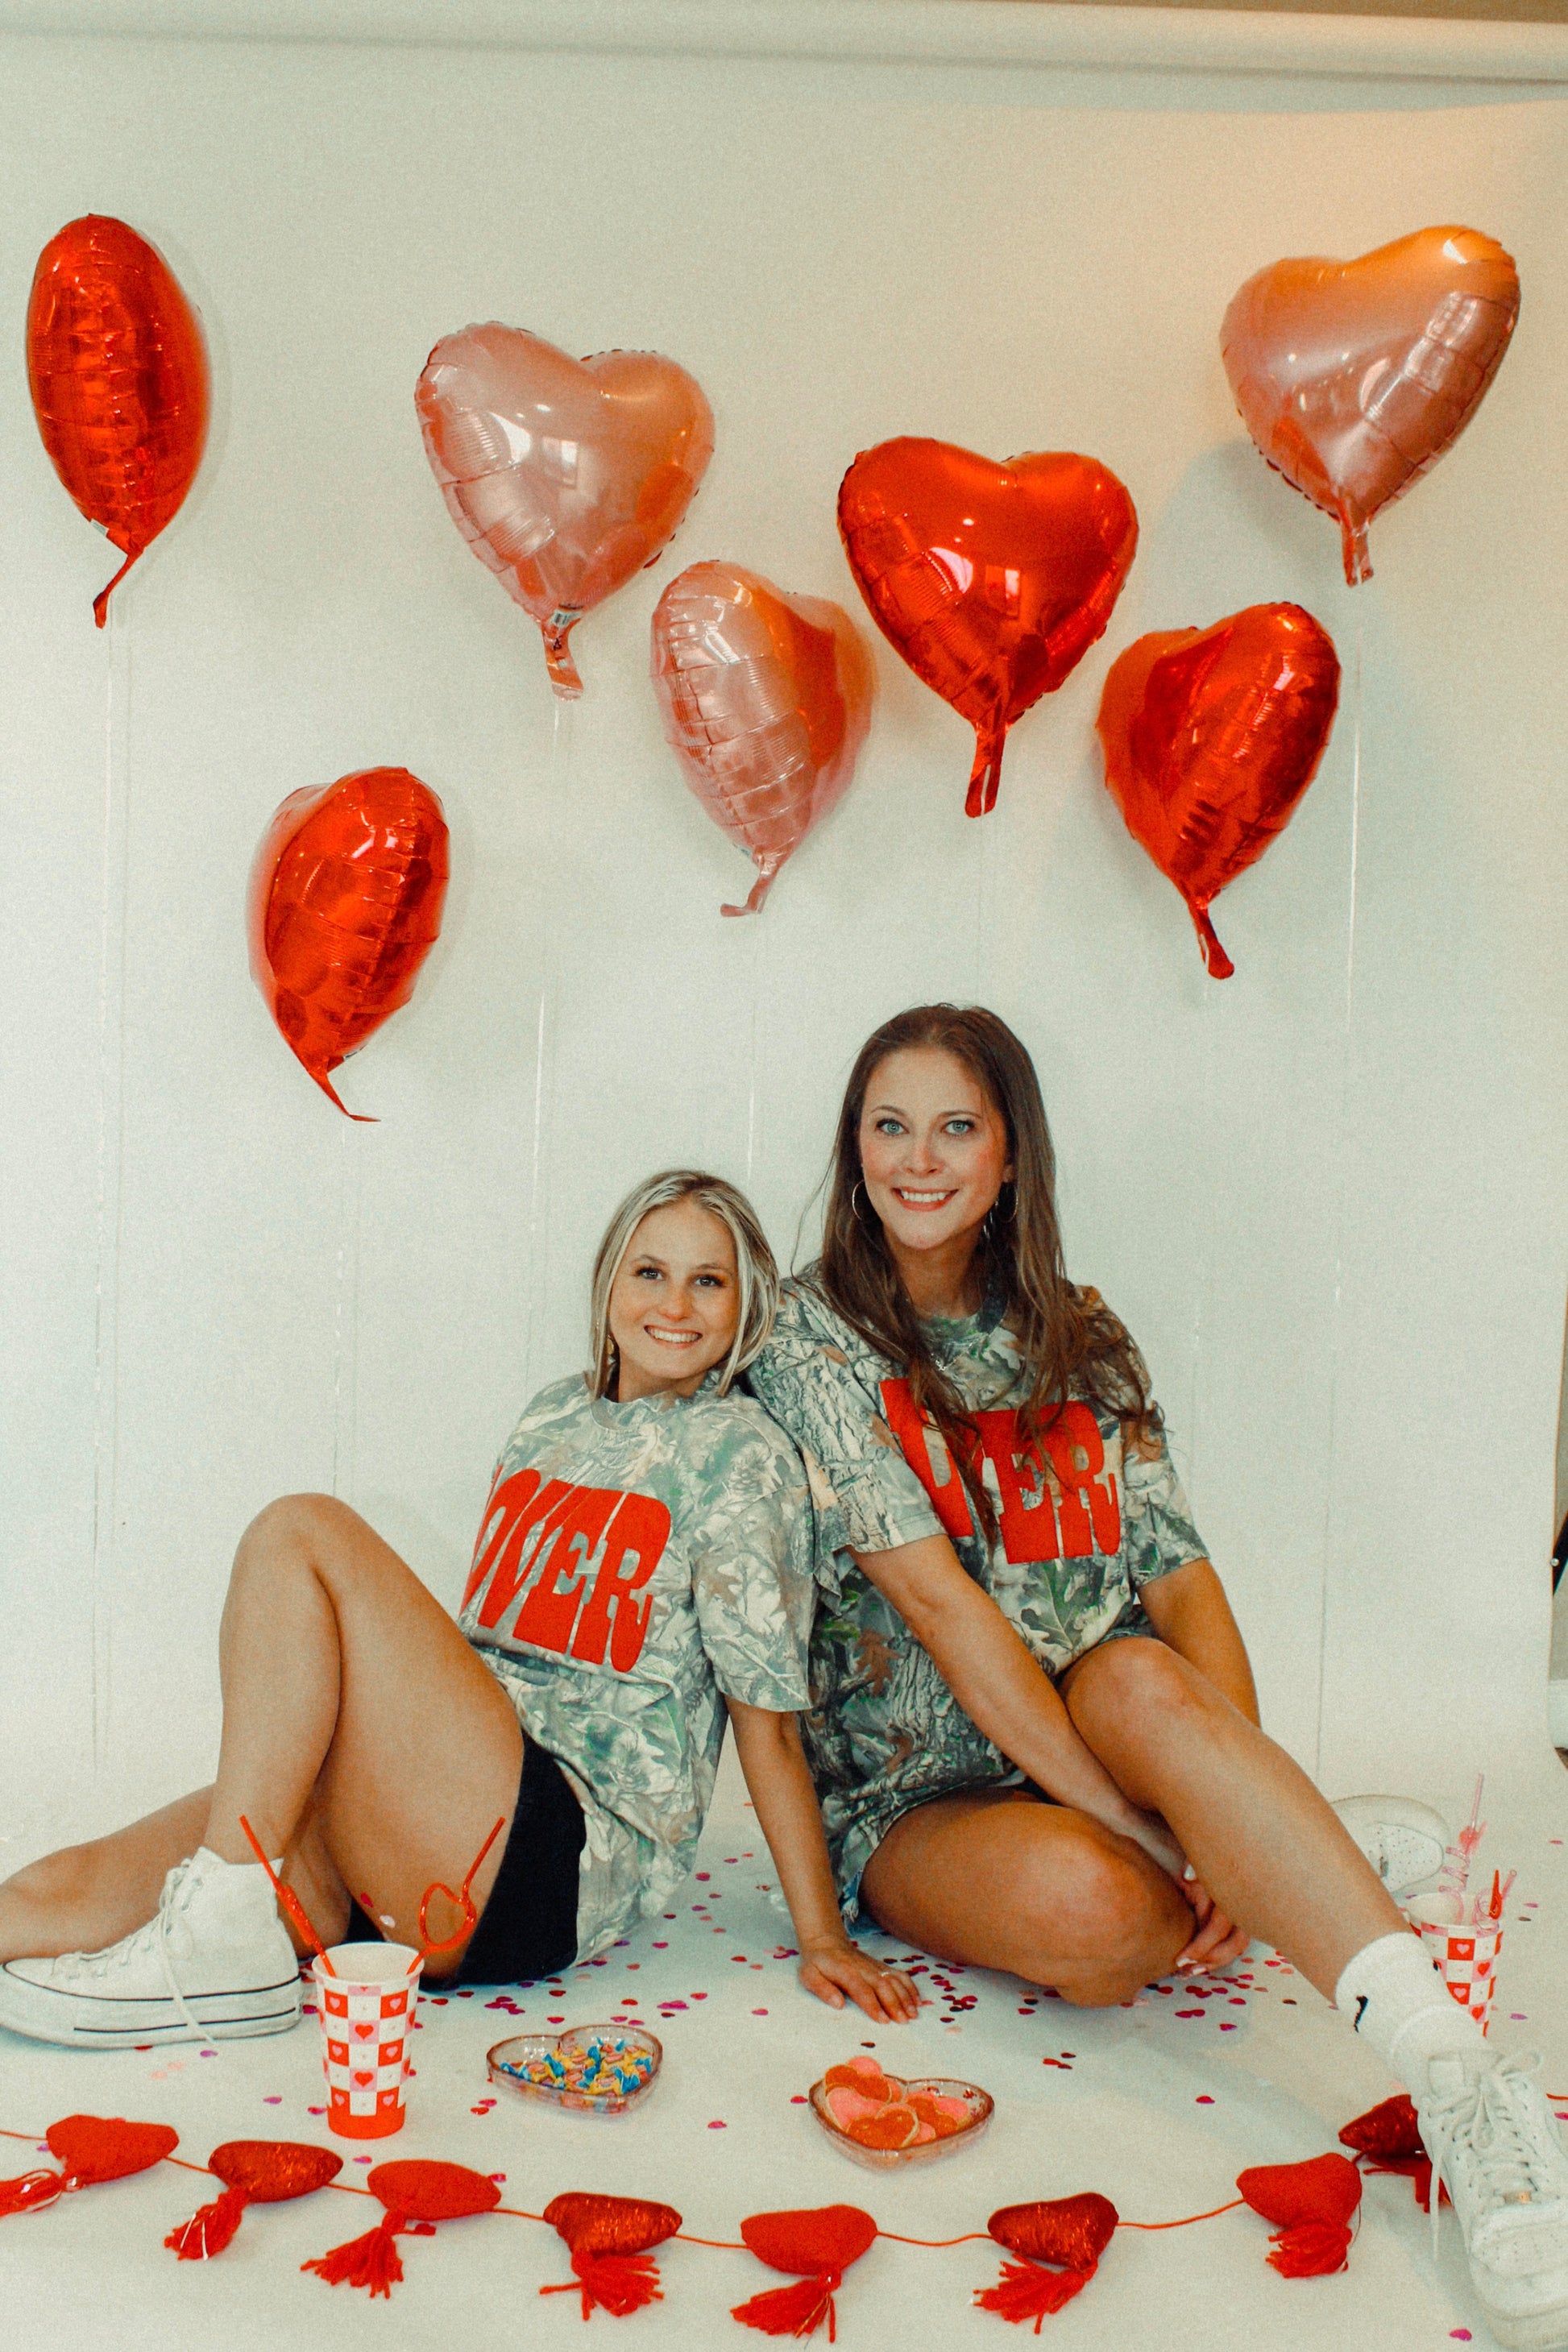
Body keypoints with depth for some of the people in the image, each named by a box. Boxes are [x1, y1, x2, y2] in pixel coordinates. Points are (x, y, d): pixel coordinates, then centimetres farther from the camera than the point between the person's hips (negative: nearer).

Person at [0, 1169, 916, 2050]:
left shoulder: (740, 1450, 1)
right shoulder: (556, 1416, 19)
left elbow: (768, 1716, -1)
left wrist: (824, 1938, -4)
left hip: (574, 1862, -6)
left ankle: (222, 1937, -21)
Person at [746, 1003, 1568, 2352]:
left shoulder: (1078, 1337, 11)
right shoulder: (817, 1342, -3)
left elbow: (1183, 1580, 1)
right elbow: (936, 1599, -15)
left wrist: (1229, 1821, -18)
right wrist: (1145, 1826, -24)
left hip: (1099, 1746, 3)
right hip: (914, 1797, -2)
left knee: (1143, 1681, -36)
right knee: (1084, 1900, -38)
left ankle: (1453, 2064, -45)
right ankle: (1330, 1861, -11)